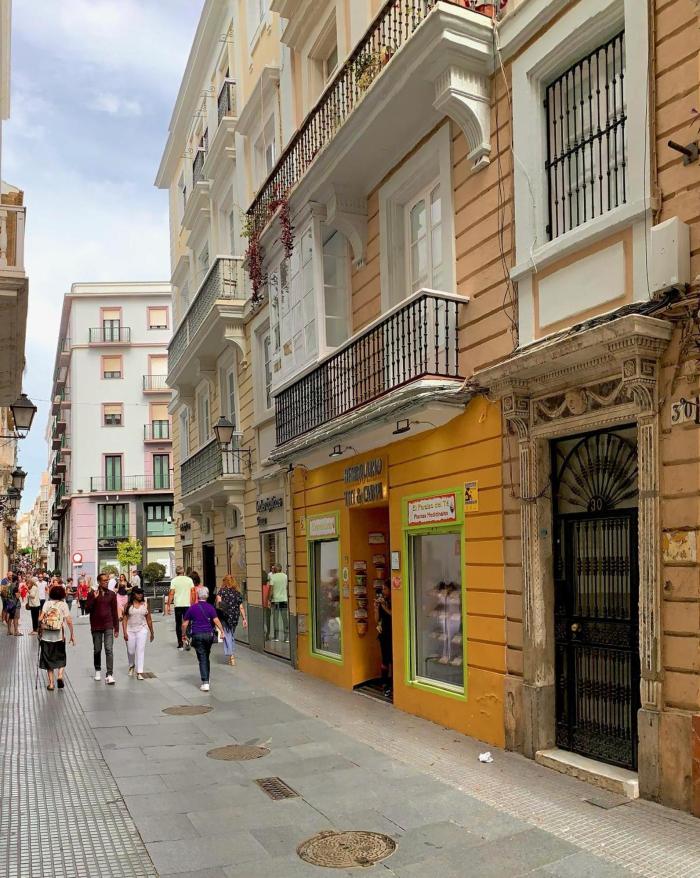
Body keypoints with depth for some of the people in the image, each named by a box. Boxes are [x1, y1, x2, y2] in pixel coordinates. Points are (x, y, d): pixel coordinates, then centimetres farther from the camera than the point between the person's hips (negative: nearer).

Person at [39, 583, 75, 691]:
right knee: (61, 657, 18)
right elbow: (69, 621, -8)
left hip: (46, 636, 1)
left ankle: (51, 683, 11)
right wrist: (72, 635, -2)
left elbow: (40, 619, -9)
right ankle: (60, 675, -4)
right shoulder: (63, 604, -2)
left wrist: (40, 630, 5)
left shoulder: (47, 603, 1)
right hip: (59, 636, -1)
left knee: (48, 659, 11)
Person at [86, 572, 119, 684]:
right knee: (97, 650, 12)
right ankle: (98, 670, 33)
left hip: (108, 626, 0)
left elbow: (115, 612, 7)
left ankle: (110, 675, -12)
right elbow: (87, 610, -6)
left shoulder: (111, 594, 4)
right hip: (96, 626, 0)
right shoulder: (92, 594, 0)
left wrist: (116, 628, 5)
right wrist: (94, 598, -19)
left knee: (109, 649, -10)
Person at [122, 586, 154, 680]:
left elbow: (149, 620, 9)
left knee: (140, 650, -9)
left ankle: (139, 672, -7)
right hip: (130, 630, 0)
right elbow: (124, 619, -3)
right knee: (130, 651, 9)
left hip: (142, 630, 0)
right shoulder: (128, 605, 0)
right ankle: (131, 666, 39)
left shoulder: (145, 605, 4)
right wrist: (125, 632, -11)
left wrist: (152, 632, 13)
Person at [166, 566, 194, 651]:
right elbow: (192, 592, 1)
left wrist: (168, 605, -2)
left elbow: (171, 594, -7)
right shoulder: (189, 580, 2)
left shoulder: (174, 580, -3)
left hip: (178, 605, -1)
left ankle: (180, 643, 5)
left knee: (178, 624, 7)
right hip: (187, 604, 1)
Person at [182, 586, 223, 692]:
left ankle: (205, 682, -11)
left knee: (202, 659, -2)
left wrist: (183, 635, 13)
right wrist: (222, 631, -7)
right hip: (209, 634, 1)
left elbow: (184, 624, 0)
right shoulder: (210, 607, -3)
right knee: (206, 657, 18)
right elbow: (216, 621, -13)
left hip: (197, 635, -1)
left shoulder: (192, 608, -2)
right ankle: (206, 679, 26)